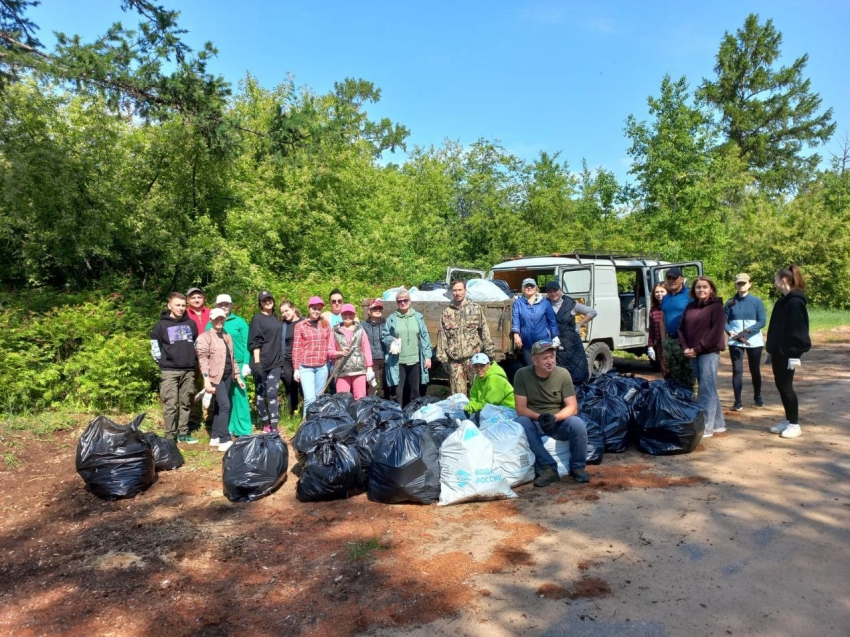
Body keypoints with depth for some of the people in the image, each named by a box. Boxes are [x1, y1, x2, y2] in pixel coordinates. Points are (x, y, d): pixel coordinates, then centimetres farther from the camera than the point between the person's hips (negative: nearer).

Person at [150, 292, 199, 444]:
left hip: (189, 370, 4)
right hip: (169, 371, -4)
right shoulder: (161, 325, 0)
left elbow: (197, 343, 20)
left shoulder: (191, 324, 9)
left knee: (186, 403, 9)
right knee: (170, 404, -5)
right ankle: (170, 437, 0)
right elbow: (155, 345, 4)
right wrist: (161, 361, -1)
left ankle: (183, 433, 18)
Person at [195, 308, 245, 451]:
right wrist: (207, 380, -20)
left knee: (219, 406, 12)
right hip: (216, 376, -7)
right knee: (225, 405, -14)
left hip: (228, 376, 7)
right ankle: (225, 440, -11)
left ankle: (215, 437, 20)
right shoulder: (205, 337, -5)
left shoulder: (227, 337, 17)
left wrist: (237, 376, 17)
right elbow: (203, 359, -12)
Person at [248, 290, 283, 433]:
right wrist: (257, 362, -17)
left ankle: (274, 426, -7)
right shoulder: (257, 319, -4)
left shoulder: (276, 318, 13)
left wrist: (281, 359, 18)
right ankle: (266, 424, 14)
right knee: (261, 393, 5)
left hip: (275, 362, 4)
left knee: (272, 393, -4)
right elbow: (254, 342, -10)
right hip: (261, 362, -4)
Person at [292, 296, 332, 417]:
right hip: (306, 367, -3)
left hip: (322, 367, 3)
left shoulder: (325, 324, 11)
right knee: (310, 398, -12)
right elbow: (296, 348, 1)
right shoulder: (300, 326, 2)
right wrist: (296, 368, -2)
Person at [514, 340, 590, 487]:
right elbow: (521, 409, -13)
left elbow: (572, 407, -11)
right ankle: (548, 468, -26)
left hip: (559, 421, 0)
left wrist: (554, 417, -31)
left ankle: (577, 467, -6)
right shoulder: (522, 375, -12)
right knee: (522, 422, -32)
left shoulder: (563, 374, -10)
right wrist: (539, 417, -32)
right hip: (534, 421, 0)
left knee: (577, 424, -30)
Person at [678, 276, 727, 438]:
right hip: (693, 355, 6)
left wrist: (698, 348, -14)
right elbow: (682, 328, 12)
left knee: (706, 390, -7)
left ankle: (705, 427, -4)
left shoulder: (716, 307, -3)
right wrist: (685, 348, -3)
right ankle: (718, 424, 20)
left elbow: (717, 332, -12)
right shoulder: (690, 307, 14)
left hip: (709, 353, -6)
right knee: (709, 389, 12)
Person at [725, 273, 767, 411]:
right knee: (737, 370, -5)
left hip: (754, 341, 0)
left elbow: (763, 321, -7)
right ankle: (738, 402, -2)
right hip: (735, 342, 0)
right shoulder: (730, 302, 3)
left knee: (755, 370, 13)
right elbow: (725, 321, 1)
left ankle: (758, 397, 33)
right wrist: (730, 332, -18)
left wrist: (747, 330, -20)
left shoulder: (756, 301, 0)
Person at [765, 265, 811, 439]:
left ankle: (794, 425, 8)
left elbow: (798, 330, -19)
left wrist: (795, 355, -21)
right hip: (779, 352, 9)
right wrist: (771, 351, 19)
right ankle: (788, 421, 22)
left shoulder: (795, 302, -16)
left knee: (786, 386, -2)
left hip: (788, 353, -9)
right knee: (781, 385, 12)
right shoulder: (784, 301, 12)